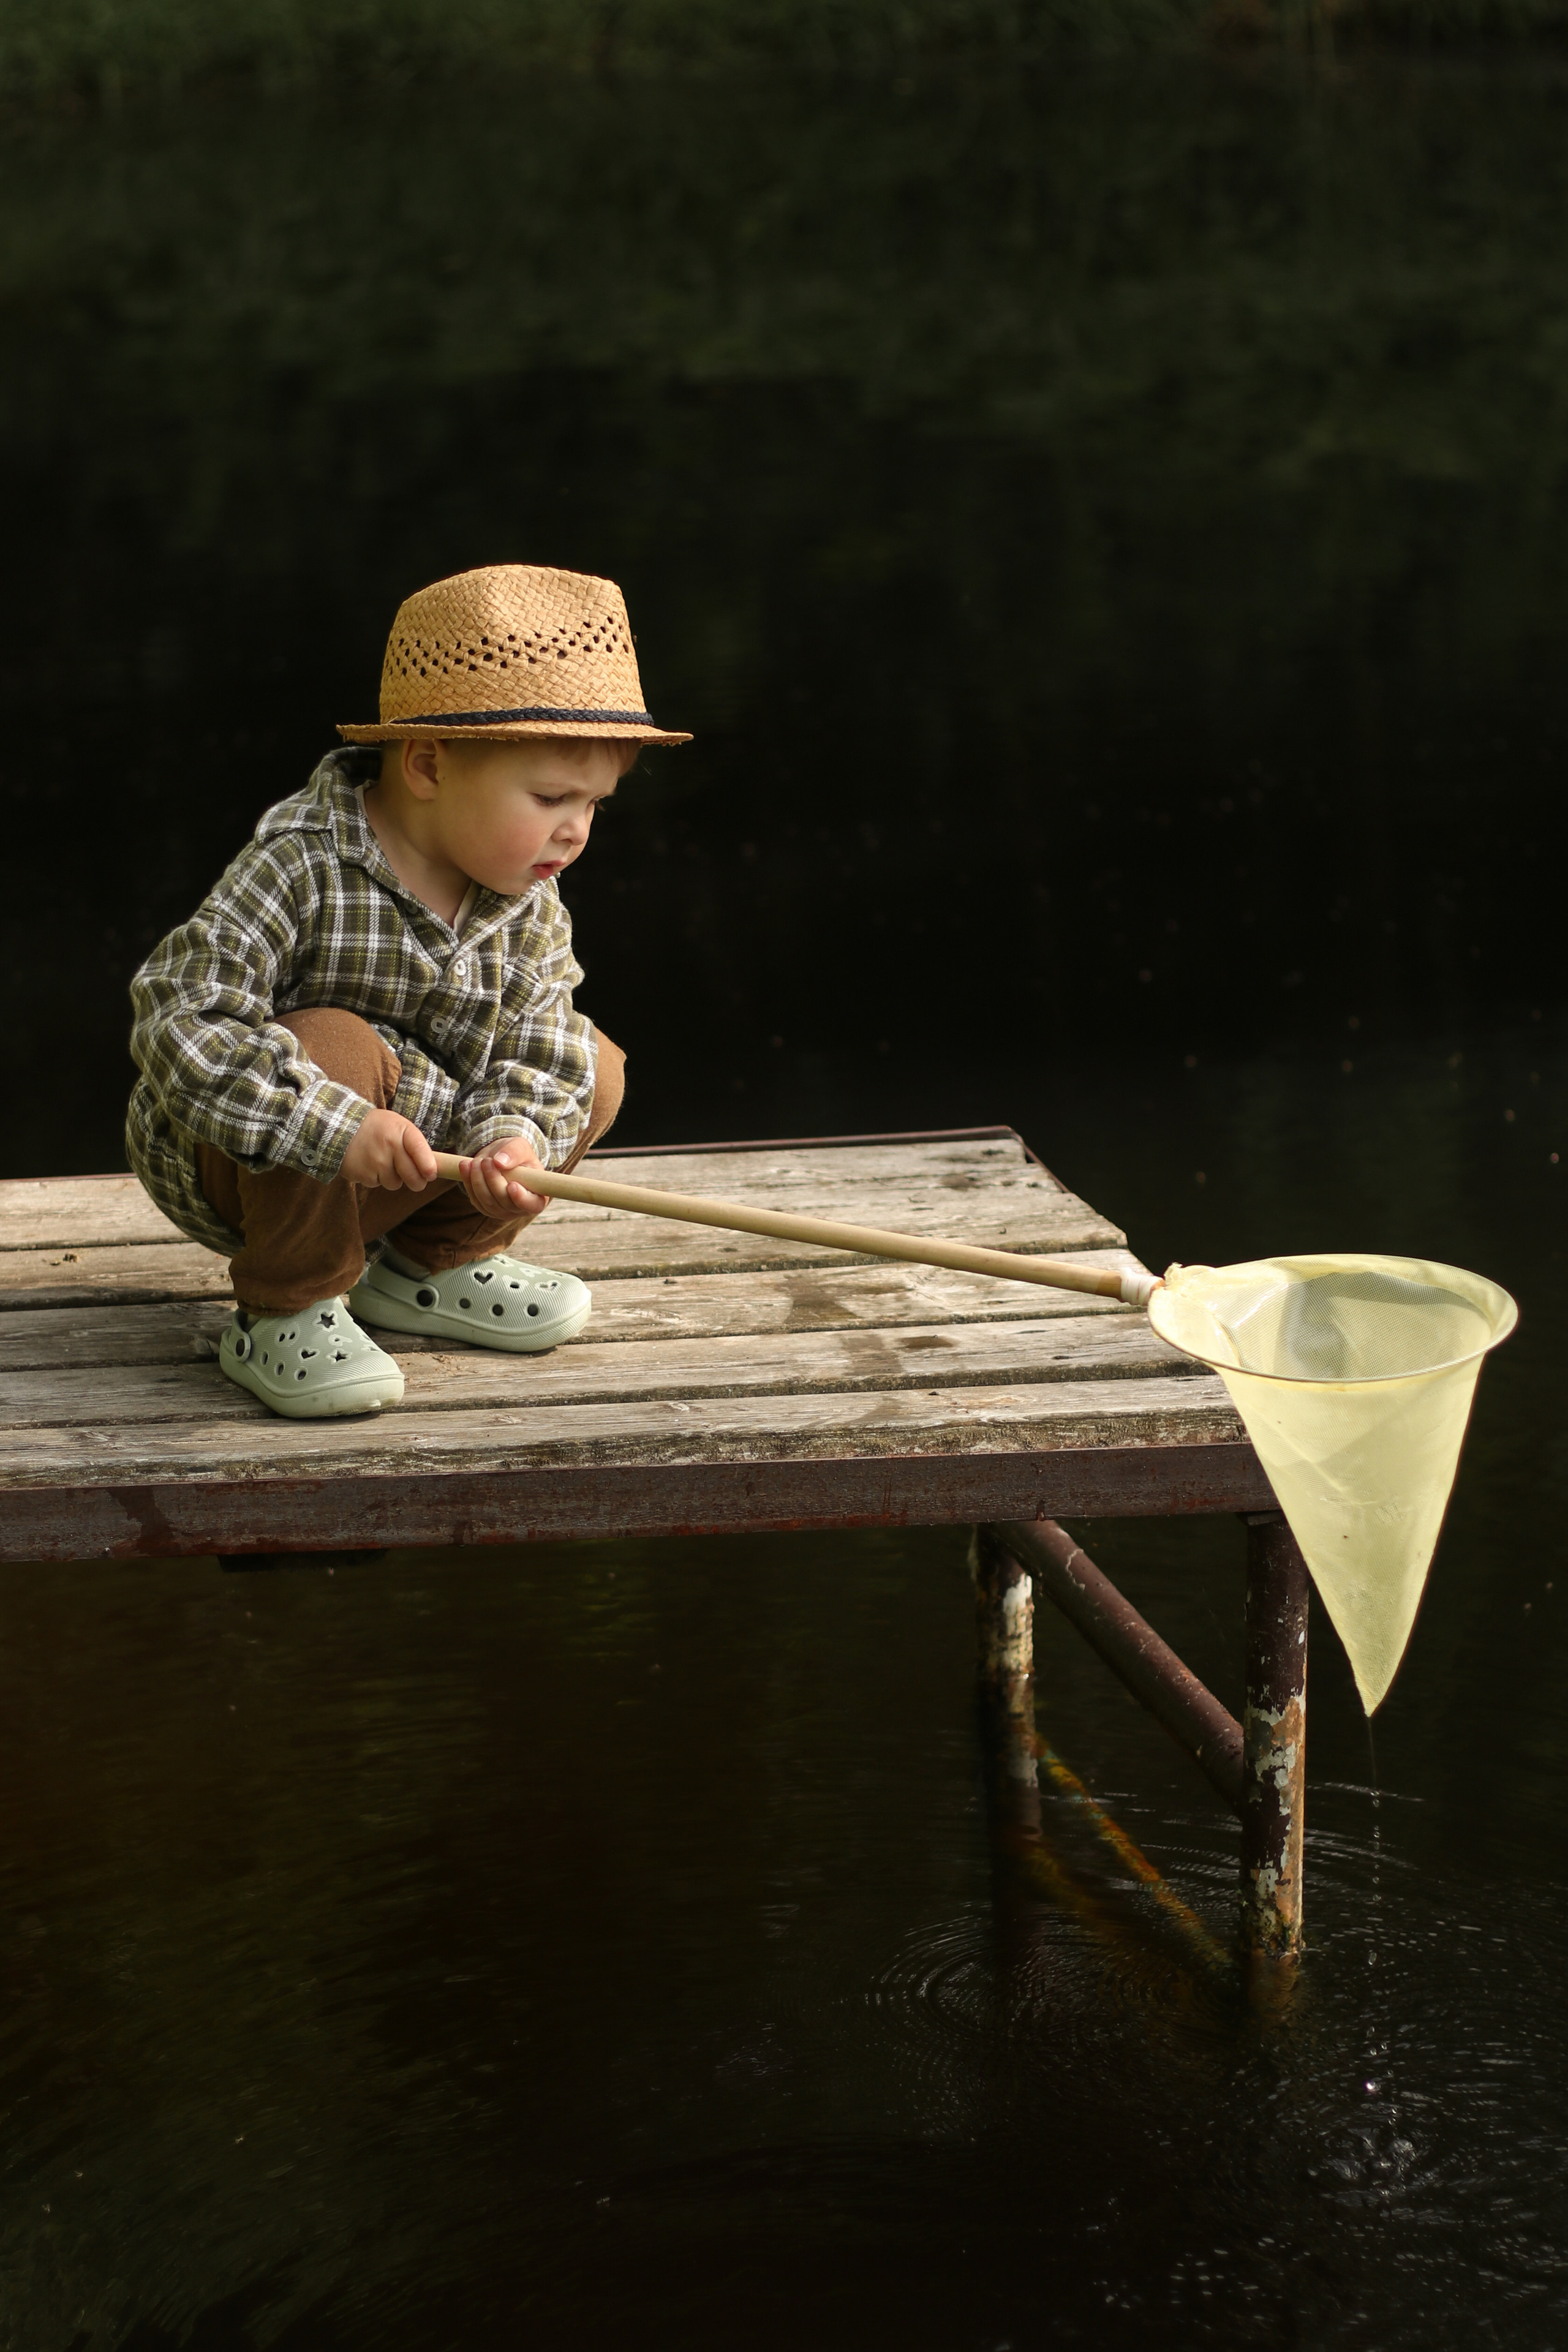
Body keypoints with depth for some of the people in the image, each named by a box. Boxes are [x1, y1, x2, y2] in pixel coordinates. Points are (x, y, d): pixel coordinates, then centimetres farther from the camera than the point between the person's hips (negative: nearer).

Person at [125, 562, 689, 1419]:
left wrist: (514, 1136, -29)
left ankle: (432, 1261, 14)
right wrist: (339, 1130, -41)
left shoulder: (531, 906, -6)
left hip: (431, 1147, 6)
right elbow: (180, 1025, -33)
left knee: (595, 1068, 1)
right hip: (234, 1165, -6)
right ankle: (284, 1313, -17)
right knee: (337, 1049, -36)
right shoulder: (299, 869, -28)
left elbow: (533, 1047, -4)